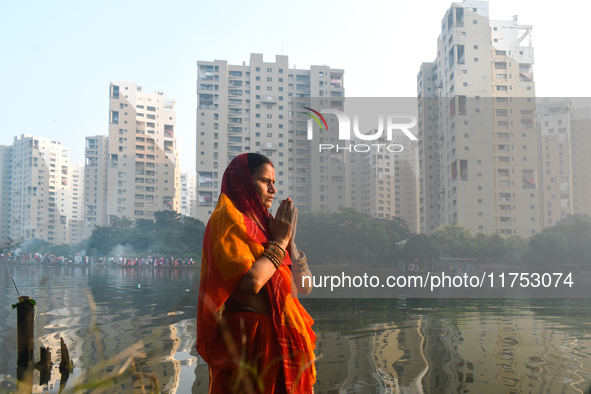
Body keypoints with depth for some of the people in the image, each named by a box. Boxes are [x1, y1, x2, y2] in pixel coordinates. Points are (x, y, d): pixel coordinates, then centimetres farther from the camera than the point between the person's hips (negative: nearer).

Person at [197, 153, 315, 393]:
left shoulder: (263, 223, 11)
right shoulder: (226, 220, -9)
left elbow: (304, 287, 10)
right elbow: (251, 282, -25)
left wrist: (289, 241, -2)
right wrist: (279, 241, -10)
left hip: (283, 338, 7)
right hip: (251, 340, -7)